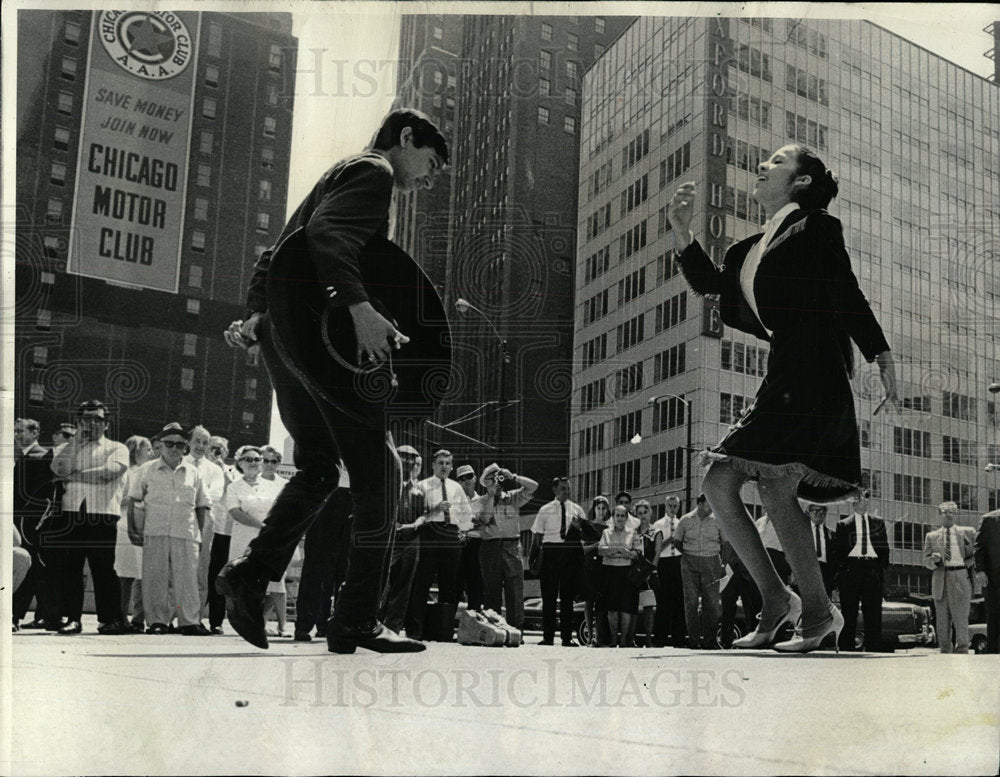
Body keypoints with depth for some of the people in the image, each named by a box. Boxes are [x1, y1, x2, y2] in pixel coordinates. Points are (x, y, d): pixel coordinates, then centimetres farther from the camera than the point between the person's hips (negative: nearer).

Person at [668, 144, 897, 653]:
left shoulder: (815, 227, 2)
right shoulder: (753, 249, 24)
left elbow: (848, 296, -4)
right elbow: (710, 284, 21)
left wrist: (881, 355, -10)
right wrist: (682, 232, 13)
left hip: (814, 375, -8)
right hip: (780, 377, 8)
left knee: (775, 487, -16)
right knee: (718, 483, 1)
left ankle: (818, 610, -2)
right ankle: (774, 598, 10)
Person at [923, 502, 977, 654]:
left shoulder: (968, 532, 11)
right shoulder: (931, 536, 14)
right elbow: (926, 561, 11)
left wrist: (970, 563, -3)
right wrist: (934, 559, -9)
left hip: (961, 579, -2)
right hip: (940, 580, 2)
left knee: (961, 618, -7)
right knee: (942, 621, 3)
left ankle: (962, 652, -3)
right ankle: (945, 652, 10)